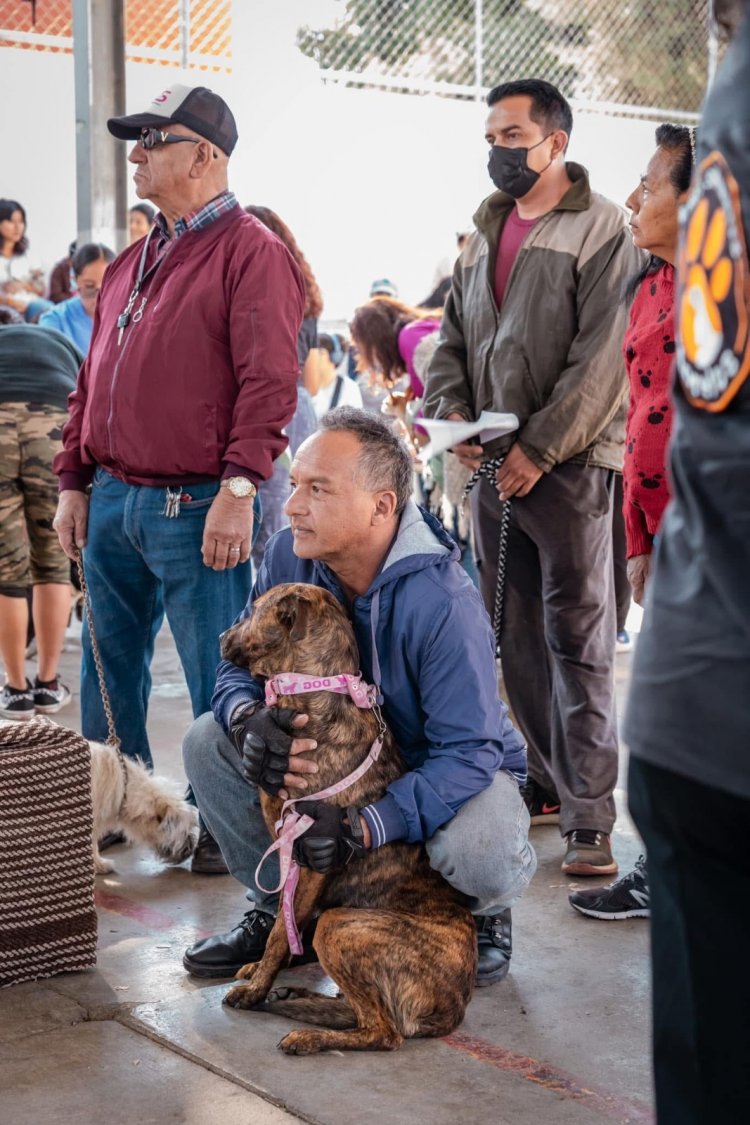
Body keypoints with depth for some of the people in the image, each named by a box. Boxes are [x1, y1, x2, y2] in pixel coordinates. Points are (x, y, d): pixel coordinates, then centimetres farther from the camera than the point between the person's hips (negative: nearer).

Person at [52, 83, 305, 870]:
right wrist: (73, 481, 13)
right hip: (112, 503, 8)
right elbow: (93, 382, 20)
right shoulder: (132, 262, 18)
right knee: (109, 674, 14)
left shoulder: (249, 252, -6)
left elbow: (268, 381, -16)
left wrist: (238, 489, -23)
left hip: (195, 509, -8)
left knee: (216, 684, 1)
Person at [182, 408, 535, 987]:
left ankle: (486, 912, 5)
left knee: (480, 859, -37)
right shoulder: (290, 554, -15)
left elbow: (468, 752, -34)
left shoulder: (443, 603, -33)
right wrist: (248, 719, -33)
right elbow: (240, 664, -7)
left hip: (457, 767, -5)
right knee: (208, 741, -13)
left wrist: (370, 824, -47)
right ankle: (282, 907, 5)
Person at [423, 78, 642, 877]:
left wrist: (540, 448, -16)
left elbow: (602, 356, -13)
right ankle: (550, 782, 22)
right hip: (491, 465, 7)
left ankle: (589, 816, -4)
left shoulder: (601, 230, -5)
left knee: (577, 638, -6)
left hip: (566, 462, -7)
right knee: (515, 638, 10)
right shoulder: (484, 232, 18)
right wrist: (450, 408, 1)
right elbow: (452, 335, 19)